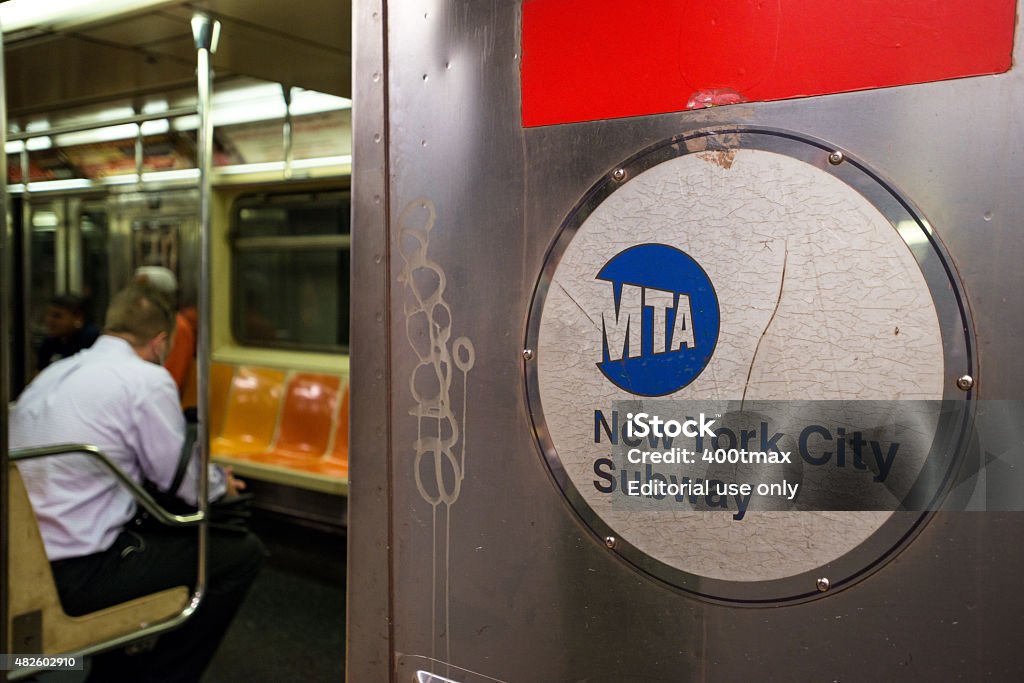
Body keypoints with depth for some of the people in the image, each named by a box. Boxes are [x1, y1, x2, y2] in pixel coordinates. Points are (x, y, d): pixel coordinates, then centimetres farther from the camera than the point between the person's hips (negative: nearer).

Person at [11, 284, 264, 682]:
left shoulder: (54, 373, 10)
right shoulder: (147, 379, -13)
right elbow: (185, 485, -6)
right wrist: (222, 483, 16)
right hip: (76, 575, -9)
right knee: (243, 553, 0)